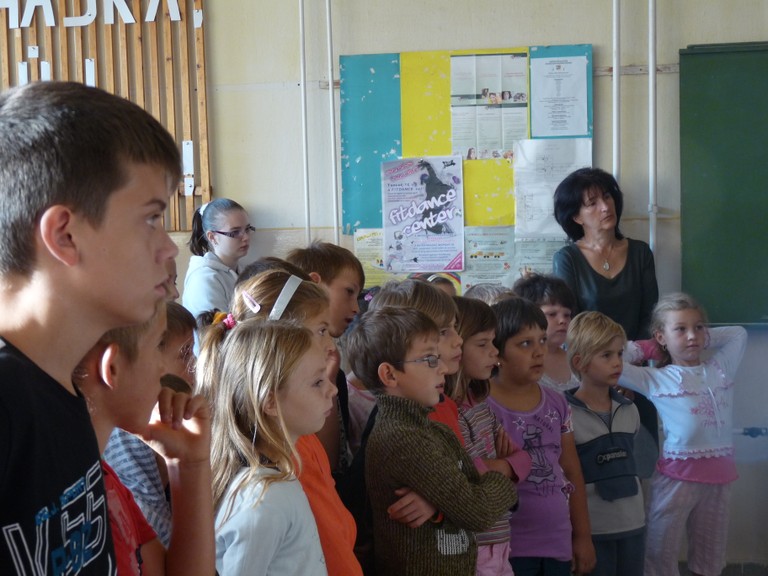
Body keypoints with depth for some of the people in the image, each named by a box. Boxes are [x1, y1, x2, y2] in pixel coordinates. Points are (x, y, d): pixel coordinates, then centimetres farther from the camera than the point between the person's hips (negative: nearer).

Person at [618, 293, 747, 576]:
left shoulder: (720, 368, 10)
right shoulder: (657, 379, -2)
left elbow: (738, 333, 21)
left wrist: (704, 337, 11)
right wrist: (643, 349, 3)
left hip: (719, 473, 4)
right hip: (678, 473, -4)